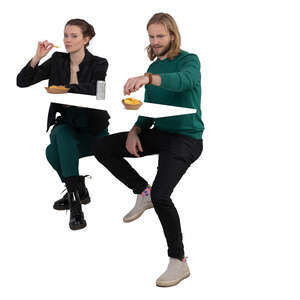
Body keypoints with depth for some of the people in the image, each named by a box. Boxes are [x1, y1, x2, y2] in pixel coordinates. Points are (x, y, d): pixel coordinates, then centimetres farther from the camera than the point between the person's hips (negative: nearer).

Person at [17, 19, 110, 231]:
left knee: (54, 152, -30)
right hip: (66, 126, 4)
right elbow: (22, 82, -1)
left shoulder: (98, 64, -6)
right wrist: (37, 57, -13)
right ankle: (78, 191, -15)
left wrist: (64, 88, -25)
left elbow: (95, 91, -26)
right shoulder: (57, 61, 4)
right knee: (61, 133, -32)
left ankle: (74, 195, -16)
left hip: (92, 130, -4)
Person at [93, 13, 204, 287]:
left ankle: (179, 262, -8)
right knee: (102, 148, -2)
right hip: (159, 133, 8)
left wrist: (147, 78, -51)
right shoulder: (154, 67, 14)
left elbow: (182, 80, -34)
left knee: (161, 196, -26)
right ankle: (143, 192, 10)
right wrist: (135, 131, -3)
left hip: (186, 138, -8)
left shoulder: (189, 61, -9)